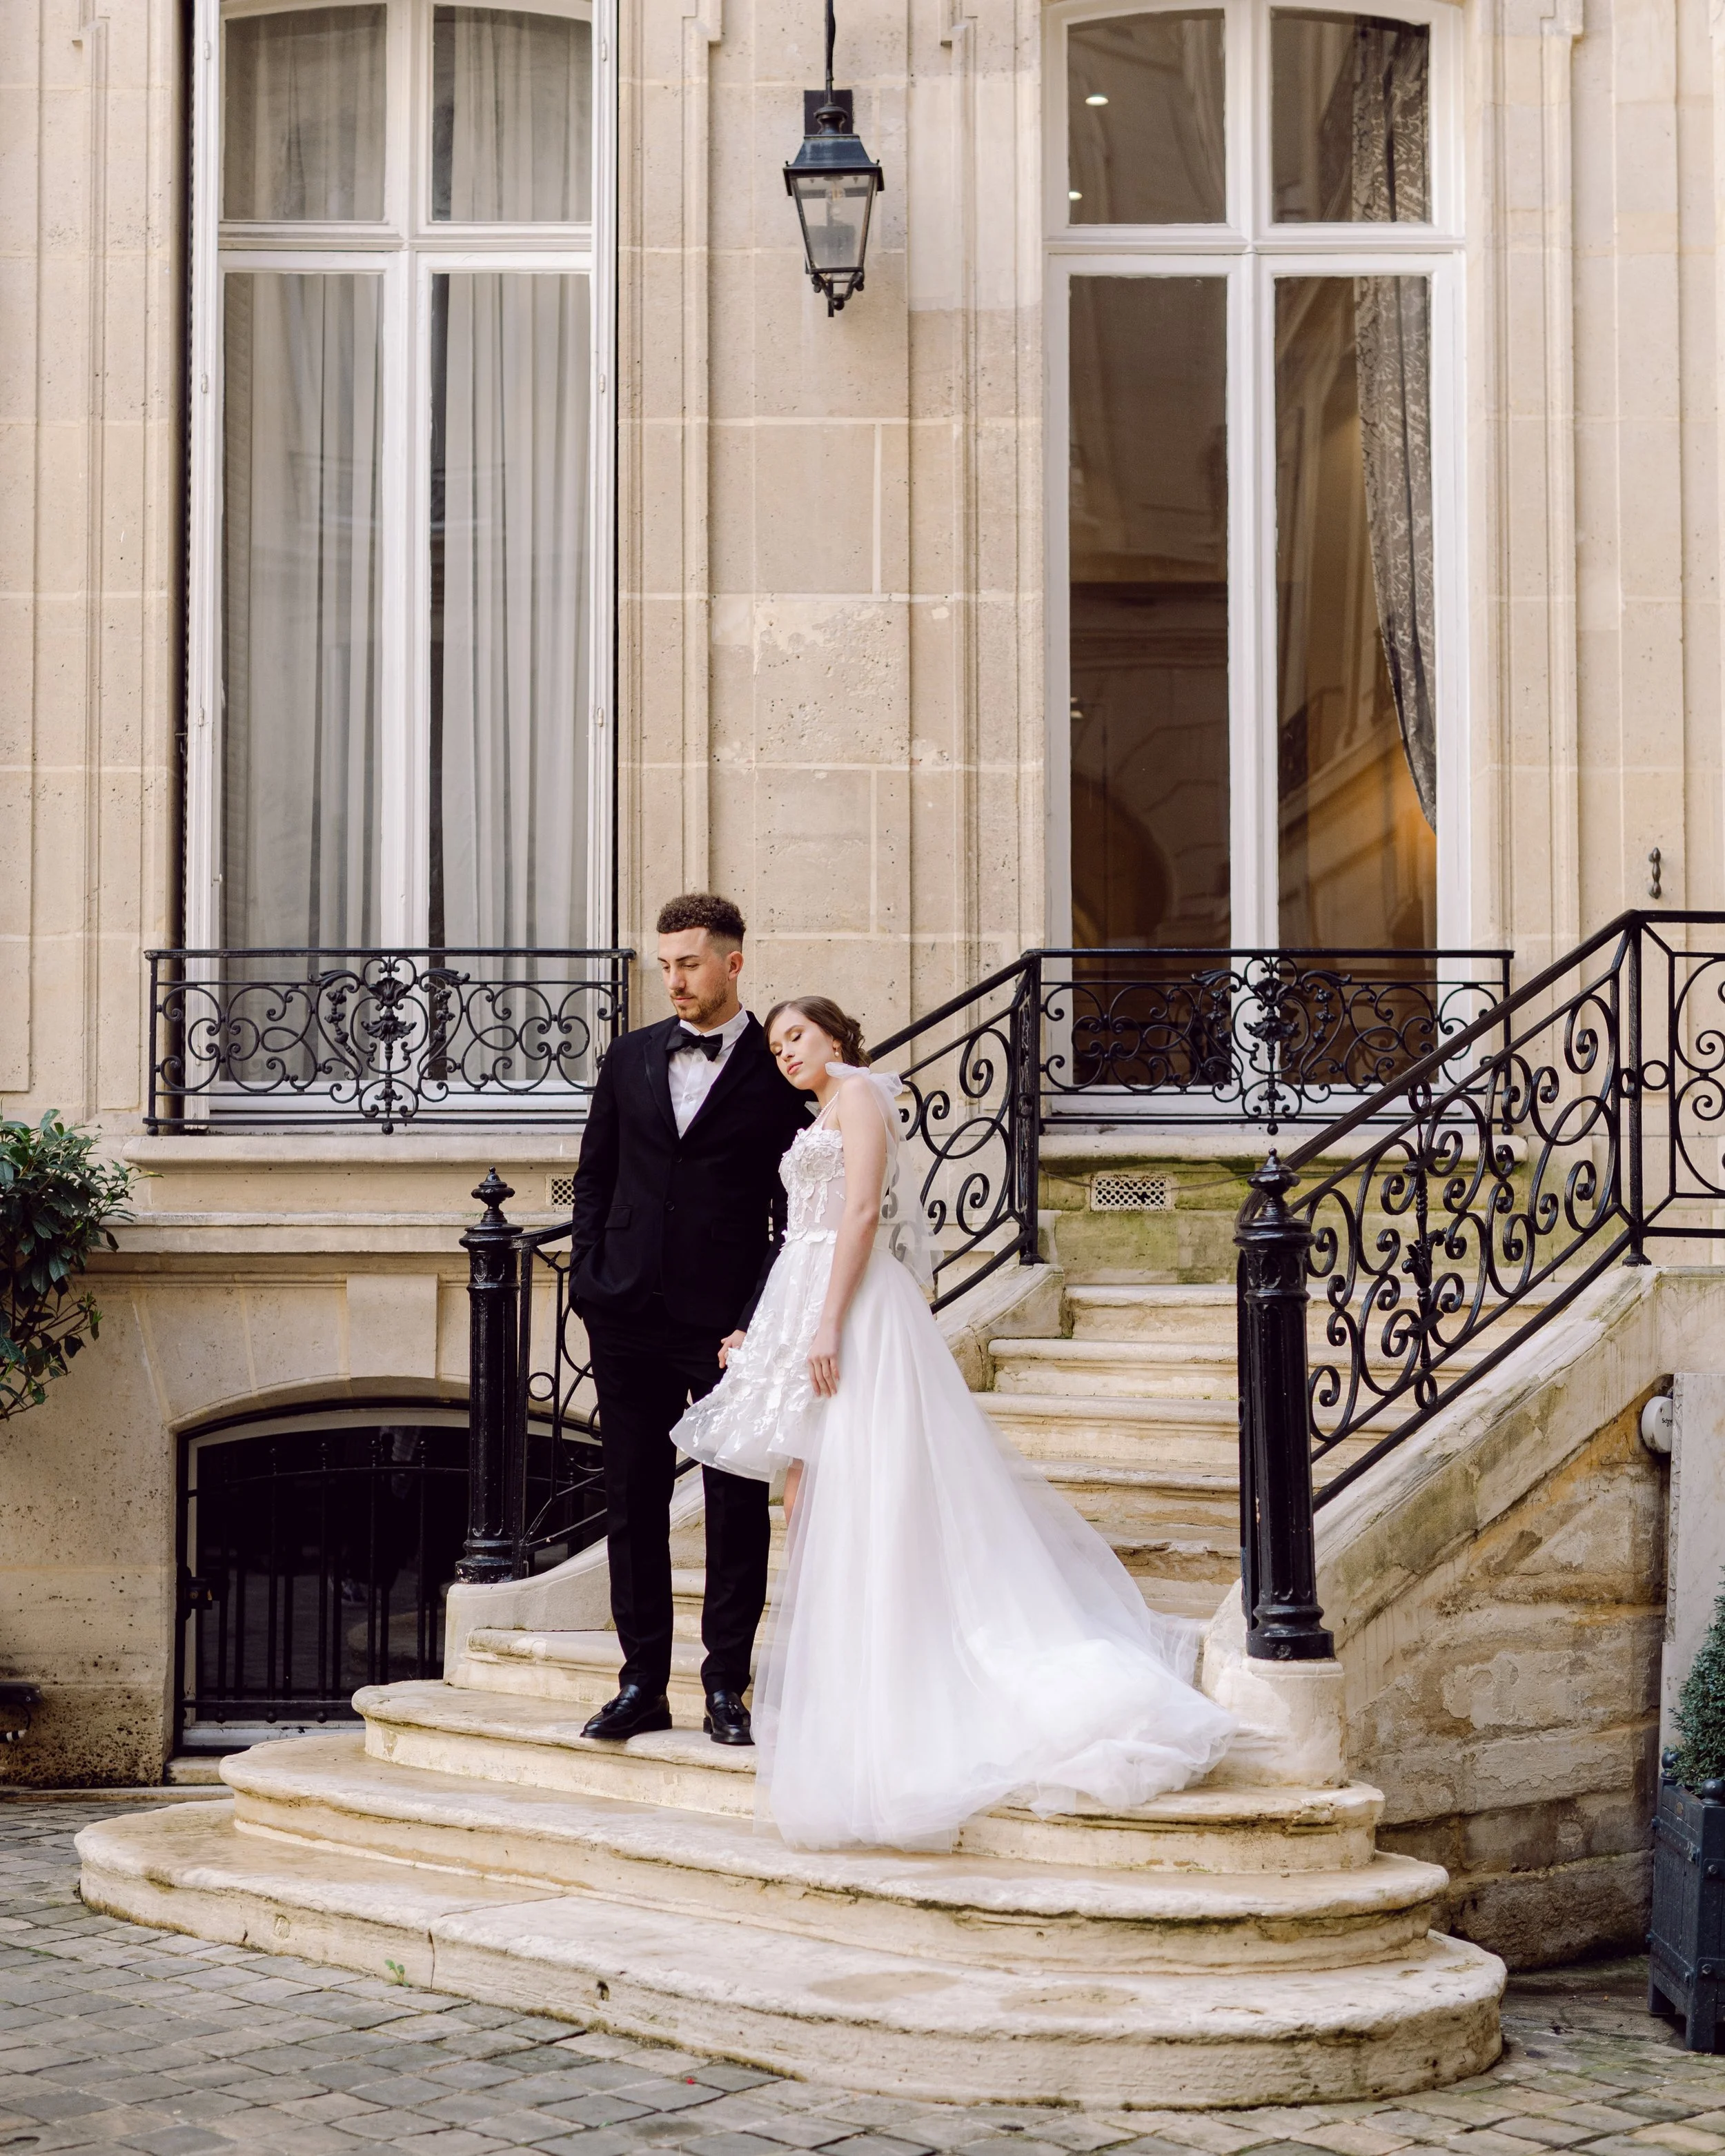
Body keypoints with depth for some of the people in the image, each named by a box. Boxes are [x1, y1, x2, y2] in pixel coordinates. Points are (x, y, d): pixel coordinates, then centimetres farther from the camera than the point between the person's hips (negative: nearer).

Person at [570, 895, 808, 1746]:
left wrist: (761, 1319, -10)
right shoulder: (630, 1058, 11)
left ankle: (726, 1687, 9)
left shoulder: (778, 1072, -1)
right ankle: (643, 1684, 14)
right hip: (629, 1317, 4)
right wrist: (590, 1280, 4)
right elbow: (593, 1177, 15)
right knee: (633, 1501, 6)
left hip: (725, 1323, -3)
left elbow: (794, 1212, -2)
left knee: (737, 1504, 0)